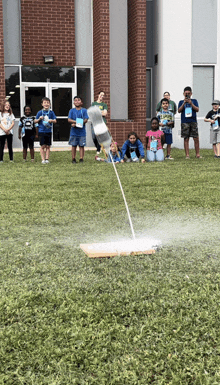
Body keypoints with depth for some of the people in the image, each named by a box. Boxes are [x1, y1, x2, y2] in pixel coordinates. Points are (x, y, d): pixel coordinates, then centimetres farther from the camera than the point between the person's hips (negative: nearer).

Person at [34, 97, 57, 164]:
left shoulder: (51, 112, 4)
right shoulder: (40, 112, 1)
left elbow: (55, 121, 3)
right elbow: (35, 121, 5)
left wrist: (51, 120, -17)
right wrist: (39, 119, -14)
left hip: (48, 131, 1)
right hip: (41, 131, -1)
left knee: (48, 146, 3)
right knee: (43, 146, -2)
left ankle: (47, 159, 9)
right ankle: (43, 159, 1)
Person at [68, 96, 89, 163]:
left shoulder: (84, 110, 3)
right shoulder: (72, 110, 6)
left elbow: (85, 120, -7)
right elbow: (69, 120, -3)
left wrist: (76, 124, -14)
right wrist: (76, 121, -19)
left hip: (82, 132, -1)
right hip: (73, 132, 1)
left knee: (81, 145, 2)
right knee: (74, 145, 5)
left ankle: (81, 159, 7)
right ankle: (73, 159, 11)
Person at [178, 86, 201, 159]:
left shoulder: (194, 101, 12)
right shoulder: (181, 102, 11)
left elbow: (197, 109, 2)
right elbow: (179, 110, 0)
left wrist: (191, 103, -9)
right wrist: (184, 103, -9)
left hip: (193, 122, 0)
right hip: (185, 122, 0)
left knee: (196, 138, -3)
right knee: (186, 139, -1)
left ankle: (197, 154, 5)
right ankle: (187, 155, 1)